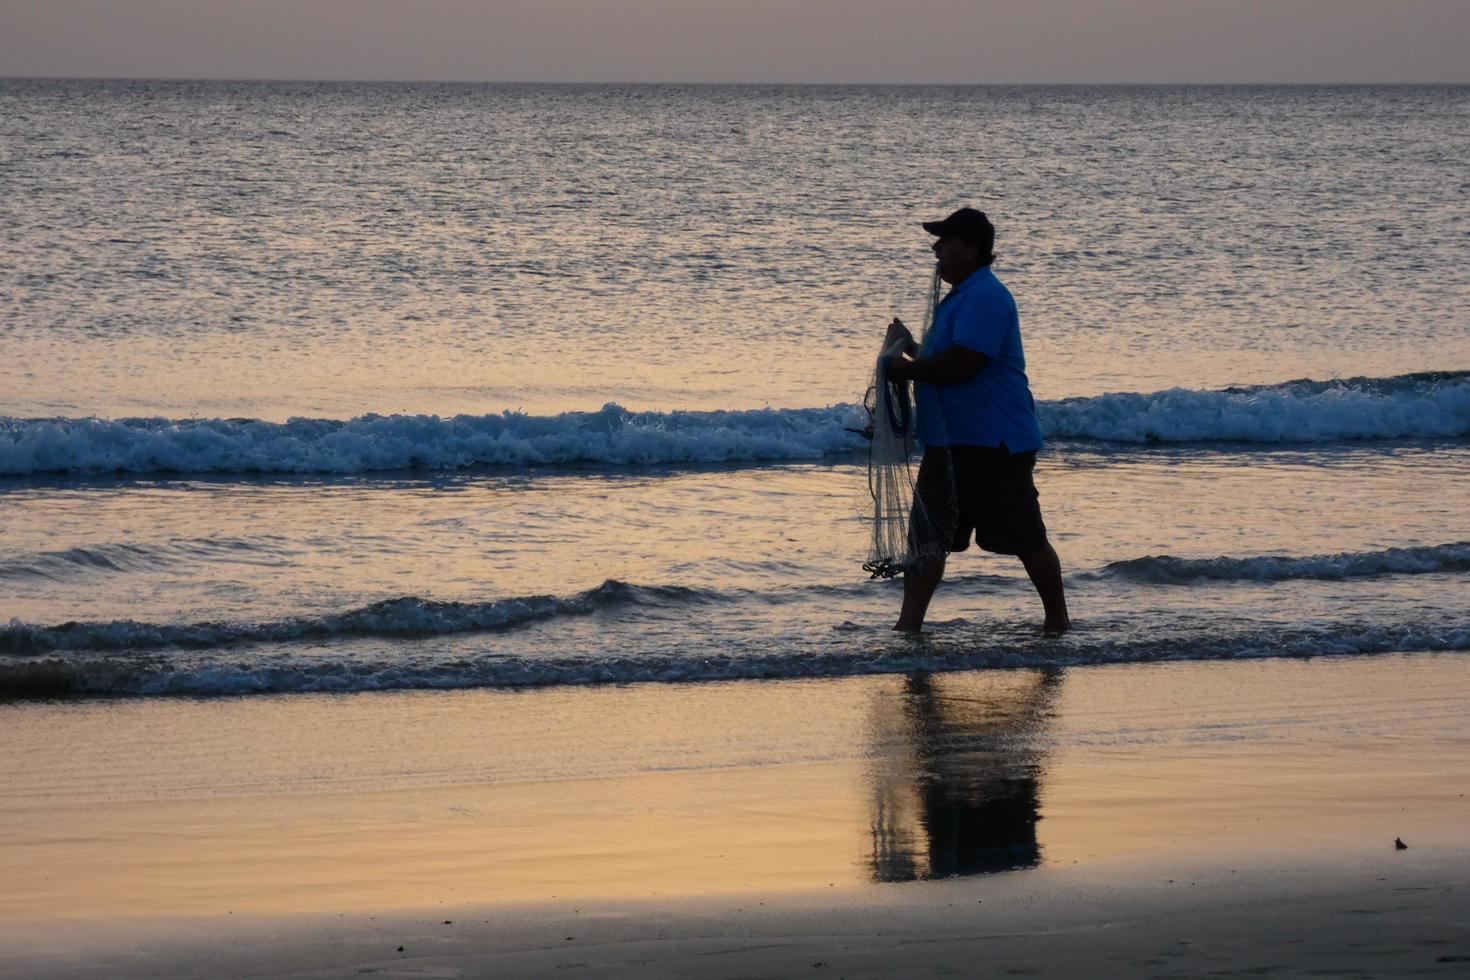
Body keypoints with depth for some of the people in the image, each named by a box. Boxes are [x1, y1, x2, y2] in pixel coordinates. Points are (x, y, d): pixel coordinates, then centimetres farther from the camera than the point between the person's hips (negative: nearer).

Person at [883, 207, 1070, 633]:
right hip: (949, 440, 10)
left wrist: (909, 369, -13)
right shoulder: (960, 297, 17)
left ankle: (1058, 621, 14)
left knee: (1026, 538, 1)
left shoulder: (985, 298, -17)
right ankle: (908, 626, 3)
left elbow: (963, 363, -26)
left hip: (994, 443, -10)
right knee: (927, 537, 4)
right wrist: (913, 348, 12)